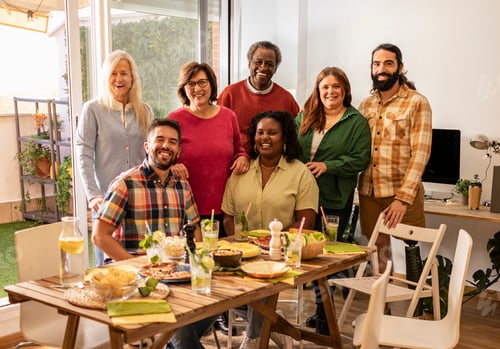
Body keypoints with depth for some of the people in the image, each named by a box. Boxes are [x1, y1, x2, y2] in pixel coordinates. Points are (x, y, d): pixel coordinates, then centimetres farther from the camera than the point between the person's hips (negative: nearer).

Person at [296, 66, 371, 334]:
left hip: (334, 200, -4)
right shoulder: (304, 117, 11)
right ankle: (322, 307, 28)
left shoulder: (357, 122, -3)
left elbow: (360, 159, -11)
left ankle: (324, 313, 19)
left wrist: (327, 166, -20)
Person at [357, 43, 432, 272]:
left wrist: (403, 198, -18)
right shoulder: (366, 105, 11)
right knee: (378, 250, 11)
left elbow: (420, 153, -12)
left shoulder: (417, 103, -5)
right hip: (368, 193, 4)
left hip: (403, 194, -4)